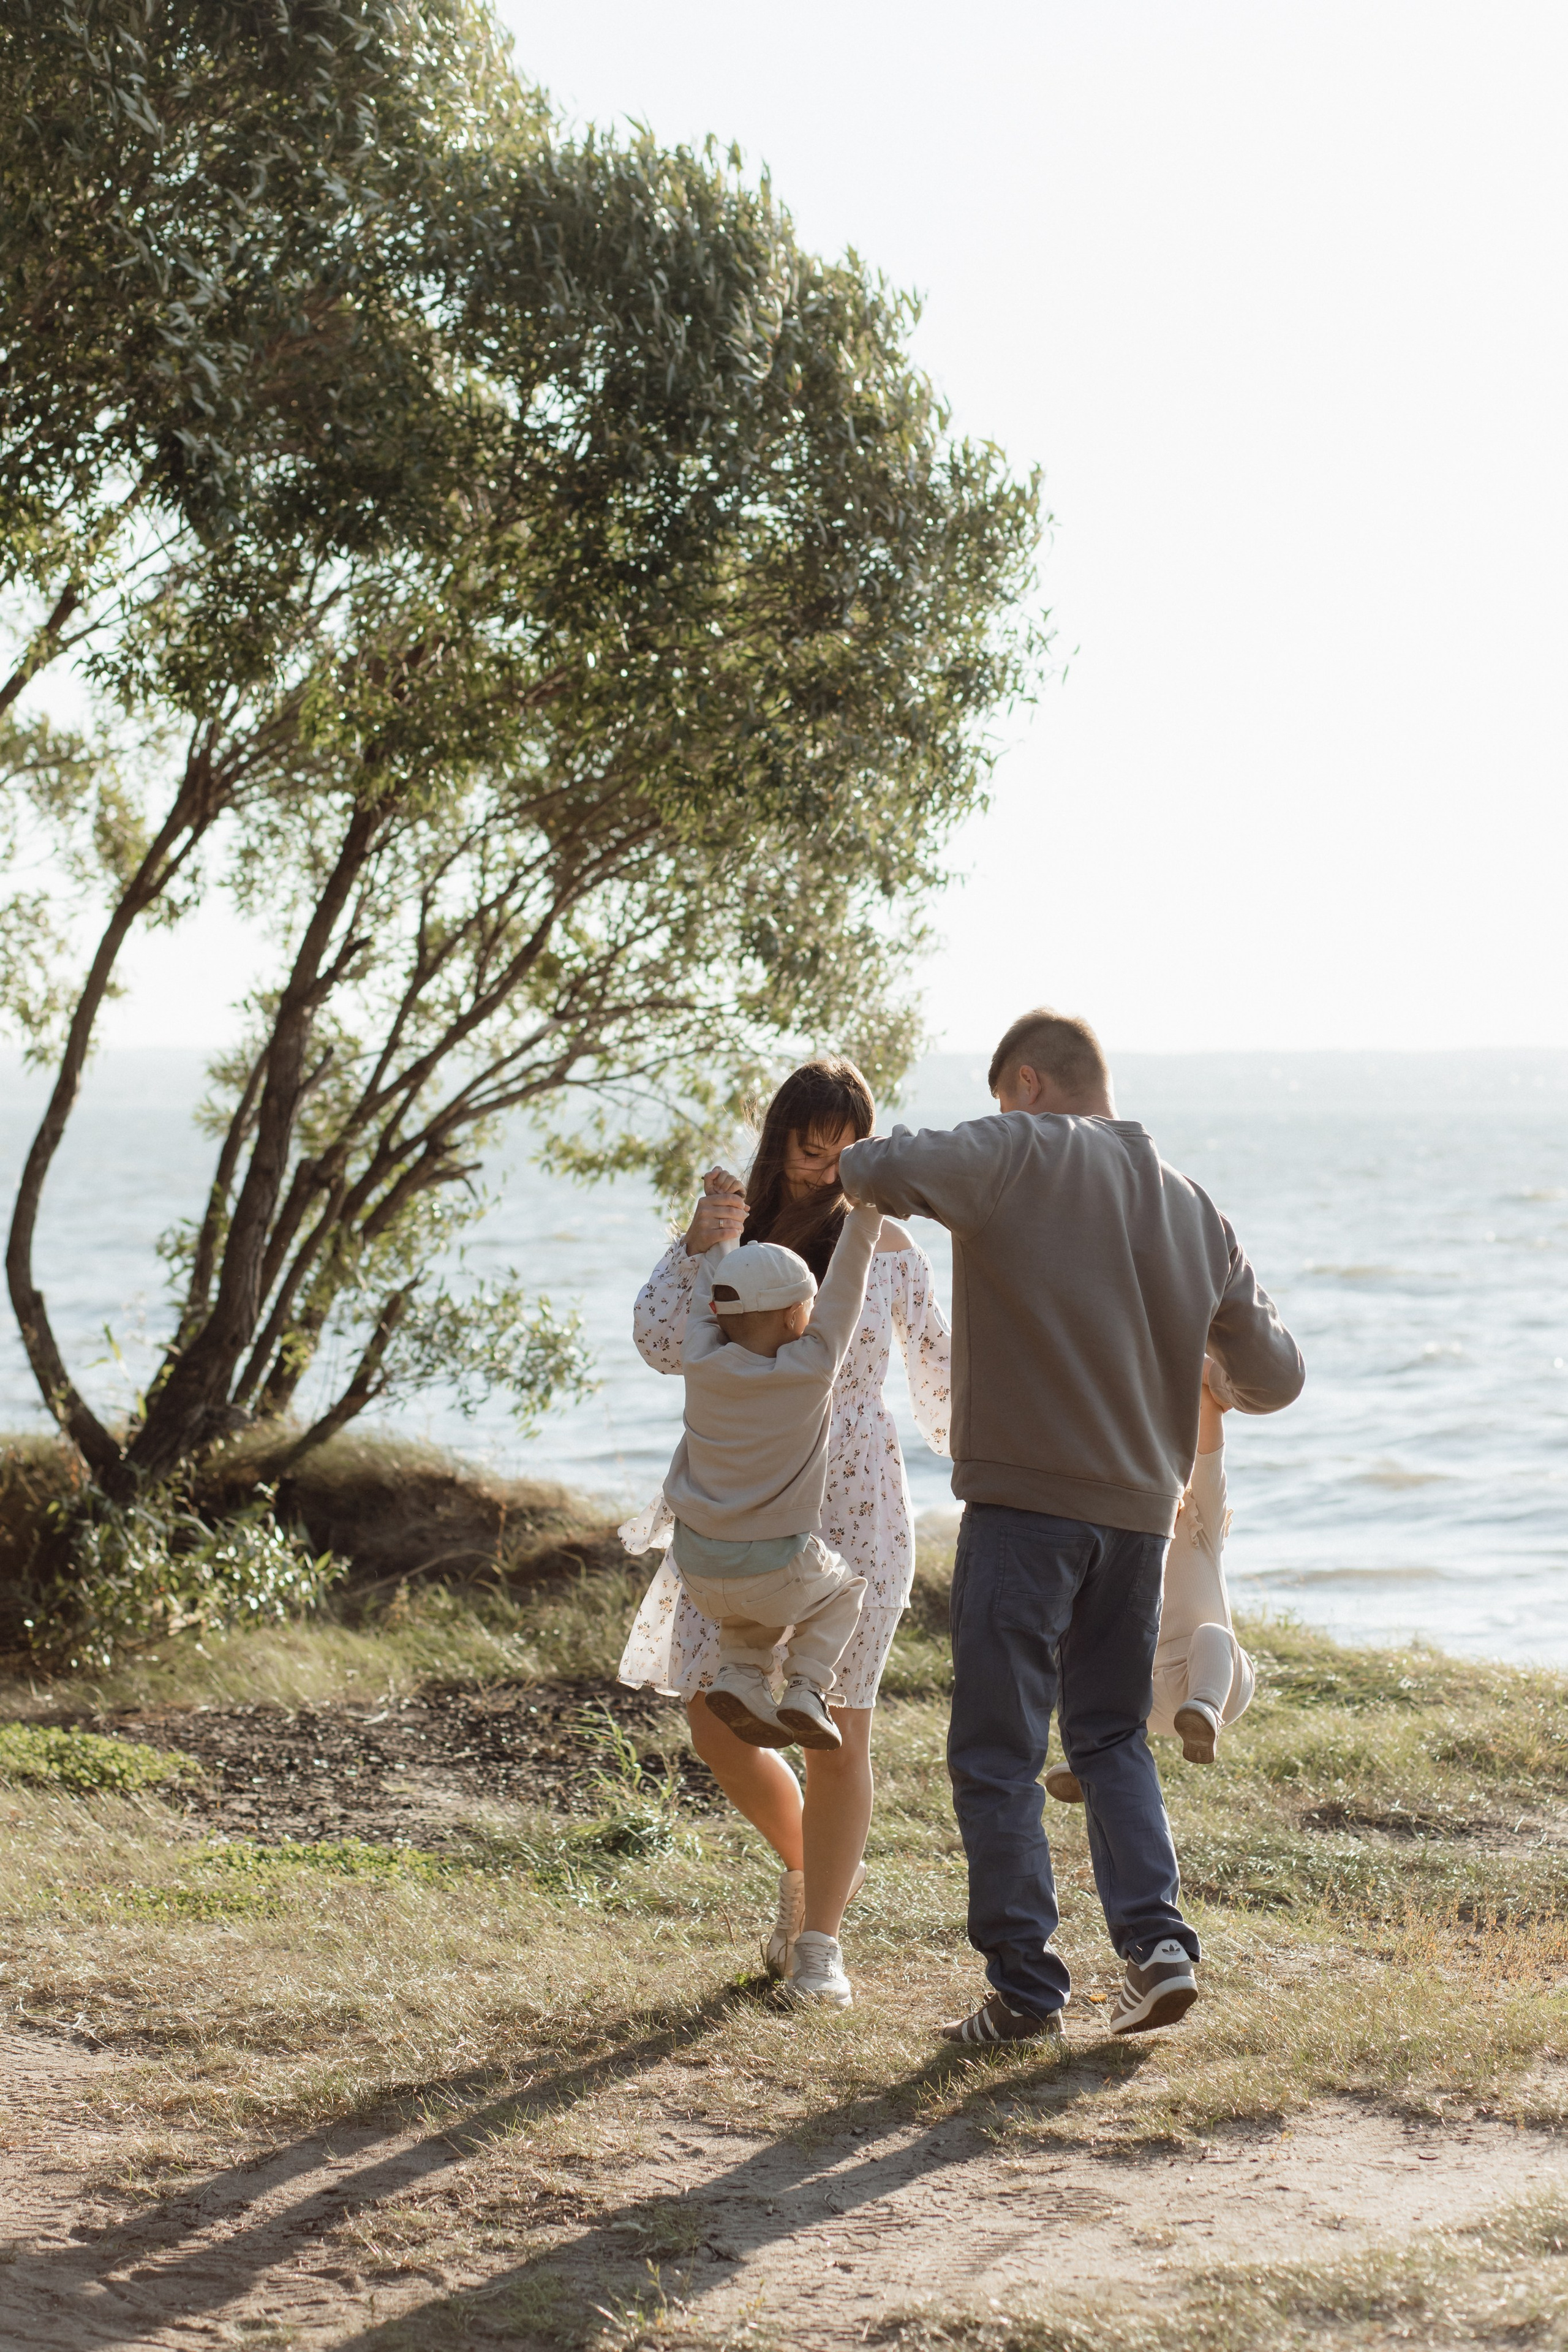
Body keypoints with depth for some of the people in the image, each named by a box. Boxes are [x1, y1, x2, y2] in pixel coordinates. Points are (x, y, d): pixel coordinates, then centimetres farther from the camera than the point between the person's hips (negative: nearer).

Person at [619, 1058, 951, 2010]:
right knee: (718, 1724, -1)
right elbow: (665, 1344, -11)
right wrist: (698, 1245, -23)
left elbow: (938, 1370, 10)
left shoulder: (884, 1244, 0)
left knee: (836, 1731, -2)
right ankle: (809, 1863, 27)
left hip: (852, 1511, -2)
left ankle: (820, 1939, 11)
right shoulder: (728, 1232, 3)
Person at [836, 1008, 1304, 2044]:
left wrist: (856, 1161, -2)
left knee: (998, 1755, 4)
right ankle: (1157, 1938, 7)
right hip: (1138, 1508, 6)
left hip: (1024, 1502, -6)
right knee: (1112, 1735, 21)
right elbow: (1277, 1375, 12)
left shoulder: (1023, 1156, -8)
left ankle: (1027, 1988, 6)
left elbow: (889, 1170, -26)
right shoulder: (1193, 1209, 9)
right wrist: (1203, 1376, 34)